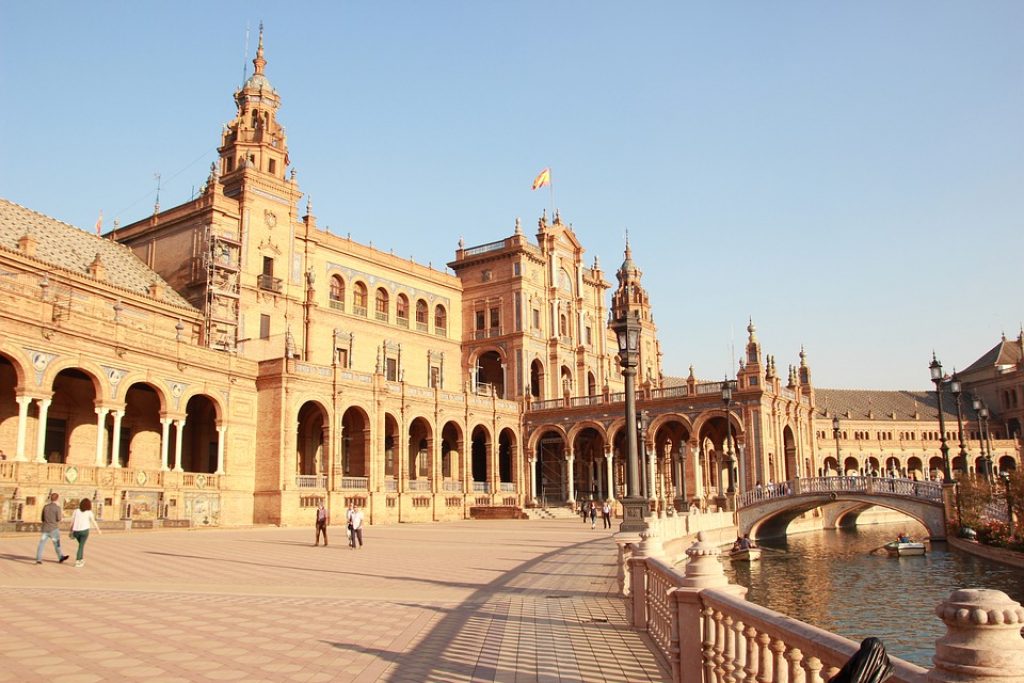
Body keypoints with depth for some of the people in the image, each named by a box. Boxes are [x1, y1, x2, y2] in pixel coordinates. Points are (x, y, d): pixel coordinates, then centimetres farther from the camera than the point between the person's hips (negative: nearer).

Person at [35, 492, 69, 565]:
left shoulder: (45, 506, 5)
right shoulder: (57, 508, -10)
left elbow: (42, 518, 10)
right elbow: (59, 519, -11)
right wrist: (62, 514, 9)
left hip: (45, 528, 4)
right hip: (54, 529, -4)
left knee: (41, 544, 1)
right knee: (57, 544, 10)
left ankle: (38, 559, -10)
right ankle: (60, 557, 23)